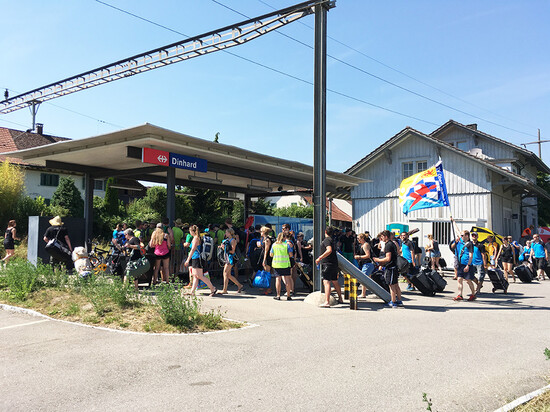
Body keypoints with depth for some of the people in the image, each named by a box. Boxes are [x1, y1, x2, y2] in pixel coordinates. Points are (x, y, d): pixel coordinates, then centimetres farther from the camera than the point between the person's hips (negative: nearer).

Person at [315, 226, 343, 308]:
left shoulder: (327, 240, -11)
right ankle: (340, 299, 34)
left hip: (327, 264, -9)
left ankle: (327, 302, -23)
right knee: (335, 282, 21)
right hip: (334, 263, 9)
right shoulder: (333, 240, 16)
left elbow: (329, 250, -26)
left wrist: (320, 258, -24)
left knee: (326, 282, -14)